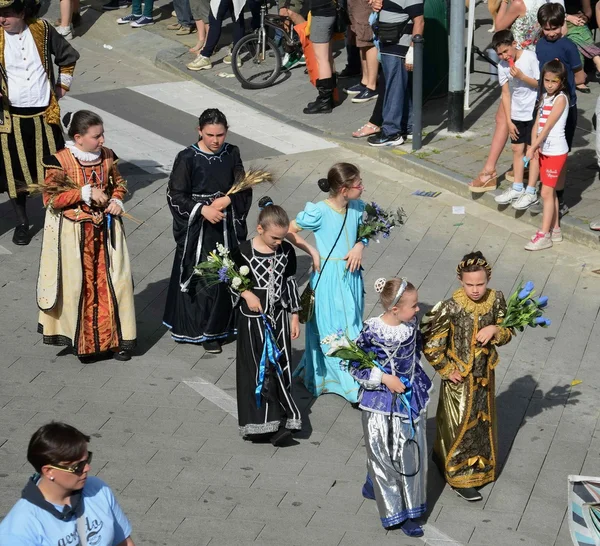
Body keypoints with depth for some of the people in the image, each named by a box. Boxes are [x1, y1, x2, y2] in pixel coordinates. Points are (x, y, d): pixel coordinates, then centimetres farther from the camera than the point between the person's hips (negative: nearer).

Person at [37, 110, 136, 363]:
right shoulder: (60, 161, -14)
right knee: (80, 285, 2)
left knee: (113, 281, 3)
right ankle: (83, 341, 15)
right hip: (75, 233, -4)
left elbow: (118, 183, 16)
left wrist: (117, 200, -6)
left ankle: (116, 337, 16)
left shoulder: (107, 156, 1)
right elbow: (51, 198, -13)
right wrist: (85, 193, -19)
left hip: (106, 229, 4)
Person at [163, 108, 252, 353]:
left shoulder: (231, 154, 1)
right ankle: (205, 331, 11)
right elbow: (175, 195, -10)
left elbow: (244, 188, 5)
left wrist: (227, 200, -14)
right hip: (198, 228, -4)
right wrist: (203, 209, -22)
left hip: (227, 226, 4)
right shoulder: (187, 158, -11)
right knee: (203, 278, -1)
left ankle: (225, 323, 25)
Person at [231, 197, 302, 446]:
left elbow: (290, 284, 8)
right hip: (253, 318, -3)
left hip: (279, 317, 3)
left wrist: (294, 317, 9)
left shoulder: (286, 251, -1)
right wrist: (246, 294, -18)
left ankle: (279, 421, 3)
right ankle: (258, 423, 6)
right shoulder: (244, 252, -12)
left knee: (280, 368, 0)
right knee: (257, 369, 0)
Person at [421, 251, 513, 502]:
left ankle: (476, 468, 45)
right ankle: (459, 478, 26)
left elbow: (507, 333, 2)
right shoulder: (452, 308, -26)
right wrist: (448, 371, -13)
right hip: (460, 378, -5)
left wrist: (495, 330, -20)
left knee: (482, 422, 21)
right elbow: (431, 346, -21)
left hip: (484, 375, 5)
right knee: (460, 425, 9)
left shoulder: (496, 300, -10)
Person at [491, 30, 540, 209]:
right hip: (517, 114, 5)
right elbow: (506, 94, 2)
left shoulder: (530, 58, -16)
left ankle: (531, 192, 5)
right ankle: (517, 188, 23)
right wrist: (509, 121, 0)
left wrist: (521, 76, -26)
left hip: (534, 112, -5)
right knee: (517, 149, 11)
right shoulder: (502, 66, -2)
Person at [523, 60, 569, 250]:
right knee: (550, 191, 14)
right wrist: (534, 144, -8)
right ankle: (555, 230, 23)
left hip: (556, 152, -8)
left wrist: (533, 147, -21)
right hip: (544, 150, 8)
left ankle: (544, 235, -4)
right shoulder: (545, 97, 9)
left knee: (546, 192, -7)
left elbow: (548, 126, -19)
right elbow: (537, 123, 6)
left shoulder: (560, 99, -15)